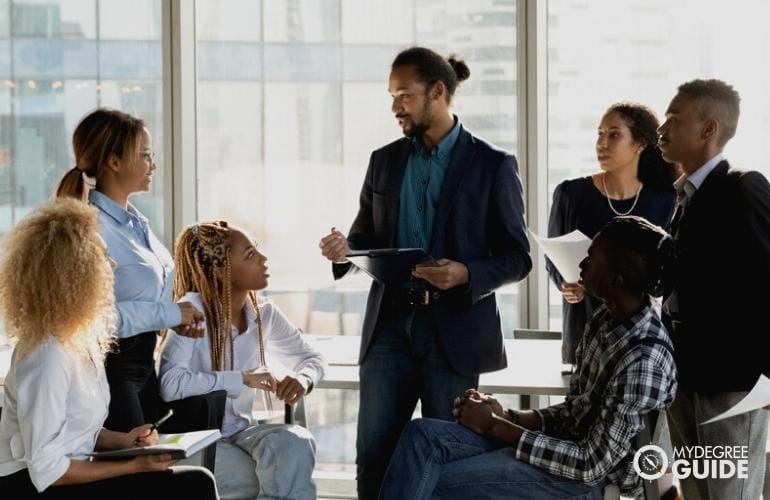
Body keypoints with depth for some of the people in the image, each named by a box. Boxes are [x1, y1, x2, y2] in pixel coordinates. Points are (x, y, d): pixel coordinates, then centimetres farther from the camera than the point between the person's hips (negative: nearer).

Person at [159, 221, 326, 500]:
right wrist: (243, 380, -25)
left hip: (240, 429, 6)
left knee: (297, 443, -24)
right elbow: (170, 384, -32)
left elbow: (311, 358, 17)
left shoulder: (263, 314, 2)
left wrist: (303, 378, -9)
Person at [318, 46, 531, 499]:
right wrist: (344, 250, -6)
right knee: (373, 456, 0)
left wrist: (467, 274, -21)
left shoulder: (492, 165, -2)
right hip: (390, 326, 4)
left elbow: (517, 257, -2)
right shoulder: (385, 161, 11)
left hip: (455, 330, -4)